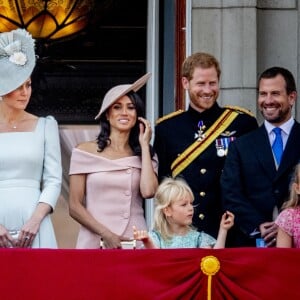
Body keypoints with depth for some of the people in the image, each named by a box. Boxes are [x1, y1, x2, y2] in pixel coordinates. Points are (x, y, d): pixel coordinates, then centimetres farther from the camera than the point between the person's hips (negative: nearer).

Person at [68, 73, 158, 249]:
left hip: (135, 241, 1)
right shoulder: (86, 151, 4)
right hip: (95, 240, -1)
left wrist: (144, 145, 0)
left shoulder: (144, 153, 9)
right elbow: (75, 207, 1)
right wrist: (105, 234, -12)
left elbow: (148, 191, -10)